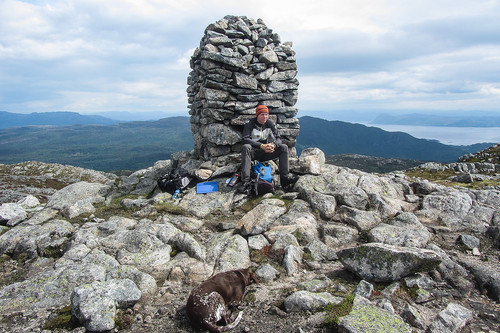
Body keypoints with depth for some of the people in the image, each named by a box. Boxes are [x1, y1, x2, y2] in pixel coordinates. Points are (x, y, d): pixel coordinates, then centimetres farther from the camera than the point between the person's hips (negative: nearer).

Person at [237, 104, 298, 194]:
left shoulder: (270, 123, 3)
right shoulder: (250, 123, -9)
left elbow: (278, 138, -1)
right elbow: (246, 139, -22)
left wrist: (273, 145, -27)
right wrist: (261, 146, -34)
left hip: (266, 153, 4)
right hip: (253, 152, -4)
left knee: (284, 147, -15)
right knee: (245, 147, -37)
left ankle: (285, 178, -21)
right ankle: (245, 182, -43)